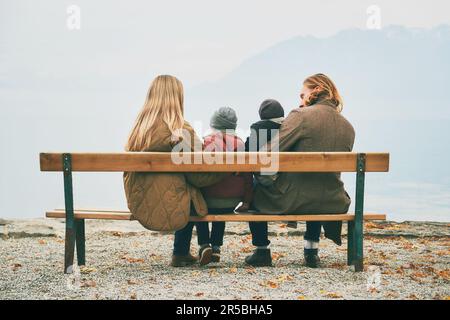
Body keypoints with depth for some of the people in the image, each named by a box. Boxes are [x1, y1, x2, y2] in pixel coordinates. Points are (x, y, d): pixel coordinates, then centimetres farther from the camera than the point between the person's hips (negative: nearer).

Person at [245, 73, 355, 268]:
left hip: (291, 201, -5)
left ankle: (262, 252, 30)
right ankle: (311, 251, 35)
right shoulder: (348, 128, 5)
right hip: (331, 204, 5)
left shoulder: (301, 116, -12)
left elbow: (268, 153, -17)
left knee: (255, 189, 26)